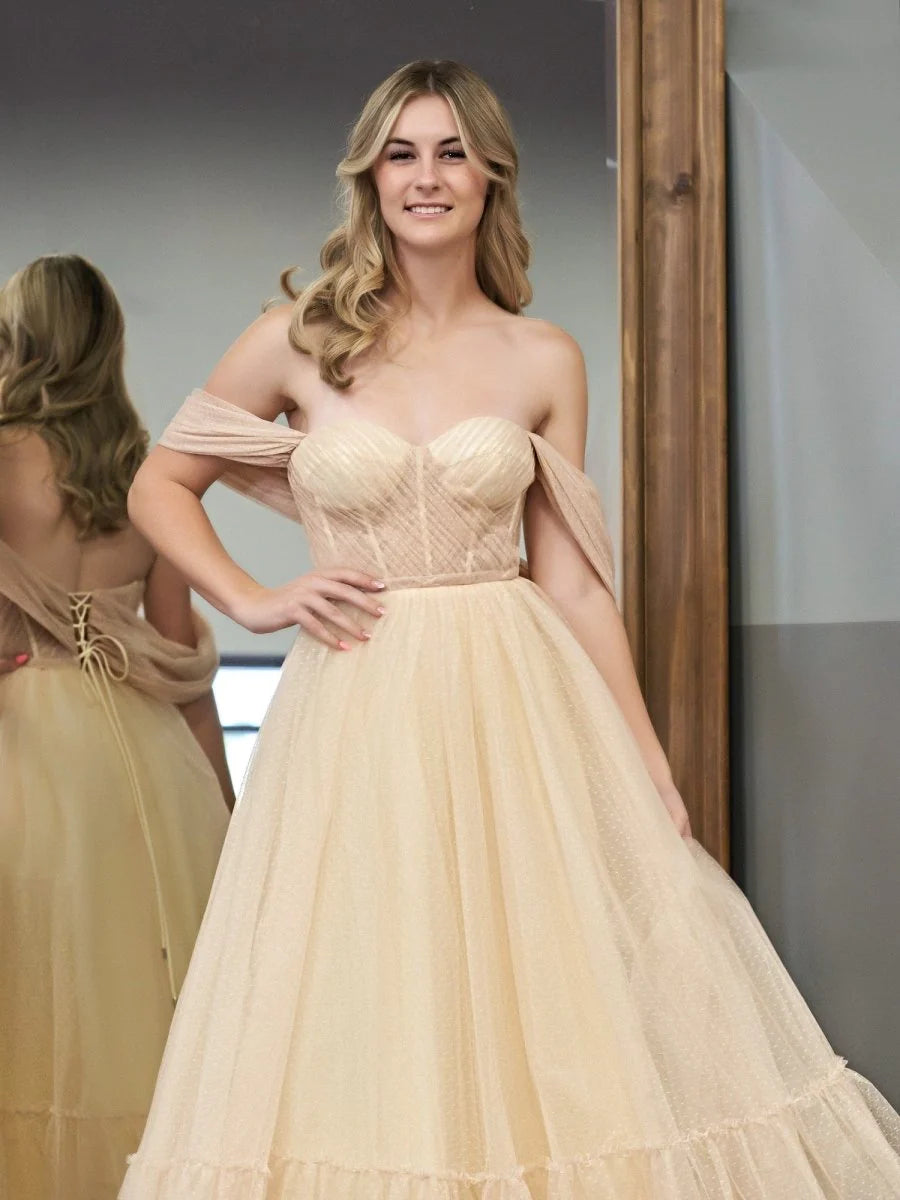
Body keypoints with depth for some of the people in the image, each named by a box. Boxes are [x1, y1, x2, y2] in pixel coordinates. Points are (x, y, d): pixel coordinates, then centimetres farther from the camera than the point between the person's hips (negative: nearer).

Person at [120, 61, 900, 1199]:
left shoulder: (545, 361, 5)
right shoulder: (298, 340, 2)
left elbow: (572, 579, 6)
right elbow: (157, 485, 12)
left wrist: (653, 774, 4)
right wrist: (255, 601, -1)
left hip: (514, 718, 1)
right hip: (355, 720, -1)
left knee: (545, 1028, 2)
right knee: (365, 1033, 3)